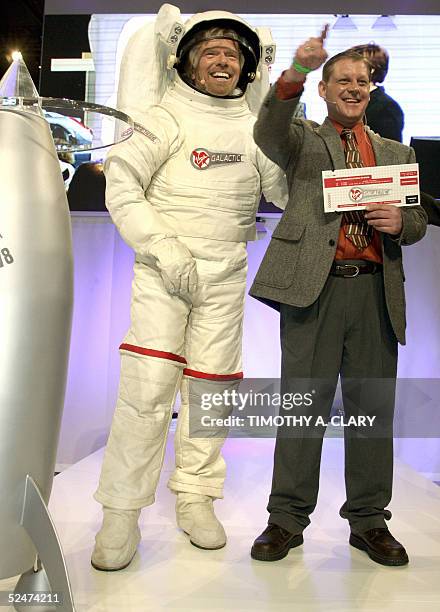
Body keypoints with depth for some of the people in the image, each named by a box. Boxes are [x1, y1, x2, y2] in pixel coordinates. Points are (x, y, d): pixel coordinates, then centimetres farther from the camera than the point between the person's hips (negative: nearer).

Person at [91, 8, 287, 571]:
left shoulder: (252, 125, 14)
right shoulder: (168, 117, 0)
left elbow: (284, 188, 15)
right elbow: (121, 186, -6)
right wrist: (164, 250, -14)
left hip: (225, 272, 4)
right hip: (163, 266, -4)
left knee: (211, 384, 6)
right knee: (148, 387, -10)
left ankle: (194, 497, 21)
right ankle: (122, 511, 4)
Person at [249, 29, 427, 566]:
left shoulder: (396, 153, 22)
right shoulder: (302, 139, 12)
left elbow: (417, 222, 20)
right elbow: (268, 131, -11)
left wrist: (399, 222, -4)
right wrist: (295, 74, -27)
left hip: (376, 291, 4)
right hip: (314, 285, -3)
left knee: (372, 407, 7)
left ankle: (369, 521, 22)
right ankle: (287, 519, 13)